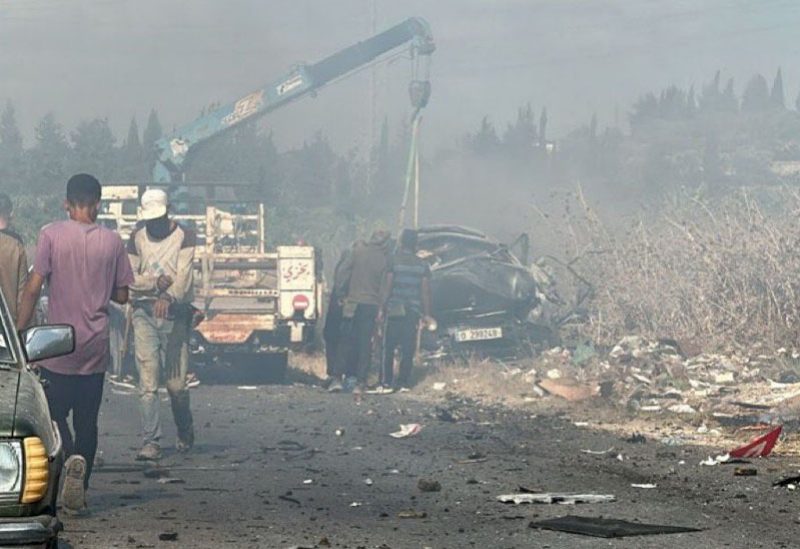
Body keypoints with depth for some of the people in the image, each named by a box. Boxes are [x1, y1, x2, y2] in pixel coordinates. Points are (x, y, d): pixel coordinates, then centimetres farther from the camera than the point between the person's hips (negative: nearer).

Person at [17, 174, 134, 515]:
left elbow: (33, 288, -11)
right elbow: (121, 296, 6)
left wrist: (20, 333, -4)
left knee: (53, 411, 8)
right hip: (96, 346, 3)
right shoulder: (112, 241, 1)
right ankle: (78, 494, 9)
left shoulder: (52, 235, -8)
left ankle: (72, 458, -21)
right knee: (87, 419, 10)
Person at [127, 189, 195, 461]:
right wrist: (156, 281, -14)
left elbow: (184, 275, -12)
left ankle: (185, 431, 25)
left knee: (176, 383, -1)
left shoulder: (184, 236, 3)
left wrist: (168, 297, -30)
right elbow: (129, 279, 5)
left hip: (175, 313, -2)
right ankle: (151, 441, -7)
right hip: (144, 312, 2)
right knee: (148, 382, -7)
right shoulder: (137, 238, 12)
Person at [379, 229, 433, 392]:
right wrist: (426, 314, 8)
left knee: (389, 348, 0)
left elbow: (387, 287, -7)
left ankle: (387, 383, -6)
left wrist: (382, 309, -3)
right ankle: (403, 383, 3)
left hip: (395, 310, -3)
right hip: (414, 311, 3)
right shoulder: (422, 265, 6)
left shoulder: (394, 261, -4)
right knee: (408, 350, 6)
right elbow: (425, 291, 4)